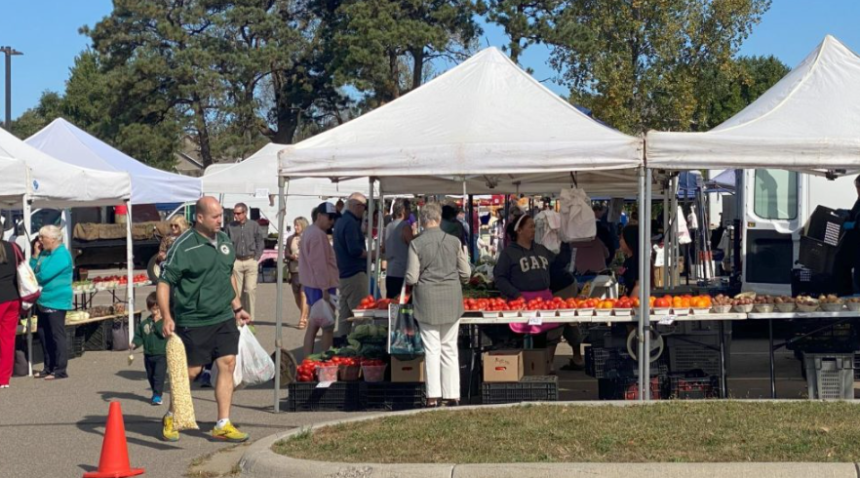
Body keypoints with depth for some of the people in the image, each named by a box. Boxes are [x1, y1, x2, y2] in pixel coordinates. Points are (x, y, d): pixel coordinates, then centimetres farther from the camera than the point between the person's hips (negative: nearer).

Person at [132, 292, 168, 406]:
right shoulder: (144, 323, 6)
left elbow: (164, 334, -21)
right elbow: (139, 337, 8)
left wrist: (157, 323, -21)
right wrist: (135, 344, -10)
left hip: (161, 354, -5)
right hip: (148, 355, 5)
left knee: (159, 375, -12)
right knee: (150, 376, 15)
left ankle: (157, 395, -12)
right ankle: (156, 393, 31)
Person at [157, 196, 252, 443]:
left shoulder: (224, 240, 9)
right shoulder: (184, 246, -14)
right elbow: (164, 282, -13)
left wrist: (237, 307, 22)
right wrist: (167, 317, -21)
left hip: (224, 318, 6)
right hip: (193, 321, -6)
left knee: (227, 365, -1)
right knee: (191, 371, 2)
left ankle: (223, 425, 5)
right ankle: (171, 418, 25)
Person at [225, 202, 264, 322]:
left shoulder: (254, 226, 4)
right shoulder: (230, 227, 5)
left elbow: (261, 243, 8)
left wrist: (256, 258, 0)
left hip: (251, 261, -1)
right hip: (236, 262, 1)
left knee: (251, 289, -8)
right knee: (237, 290, 1)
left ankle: (250, 319, -2)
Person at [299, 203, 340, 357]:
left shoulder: (309, 232, 16)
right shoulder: (318, 235, -17)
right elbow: (320, 264, -22)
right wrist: (325, 289, -22)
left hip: (311, 285, 10)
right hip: (321, 286, -10)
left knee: (314, 324, 13)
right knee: (328, 327, -5)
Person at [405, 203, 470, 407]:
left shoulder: (416, 244, -10)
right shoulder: (454, 242, -3)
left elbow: (411, 278, -10)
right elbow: (465, 274, 1)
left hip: (427, 301, -2)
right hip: (452, 301, 2)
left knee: (431, 349, 4)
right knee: (450, 348, 10)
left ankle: (433, 396, 2)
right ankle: (452, 394, 11)